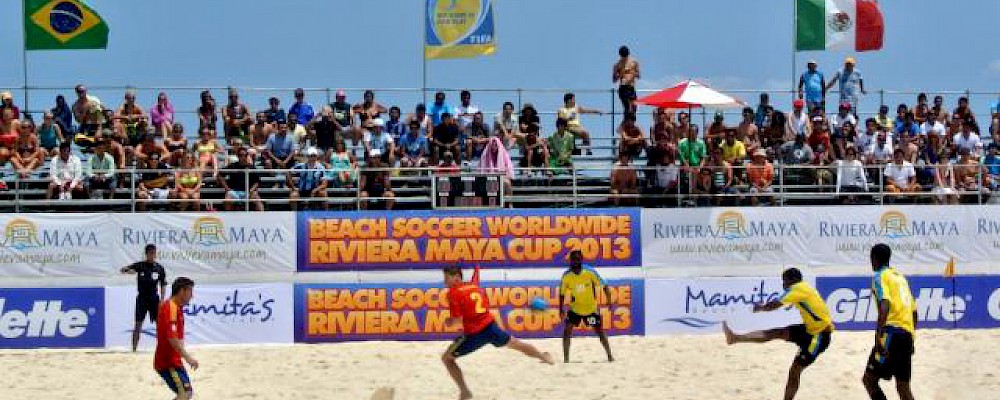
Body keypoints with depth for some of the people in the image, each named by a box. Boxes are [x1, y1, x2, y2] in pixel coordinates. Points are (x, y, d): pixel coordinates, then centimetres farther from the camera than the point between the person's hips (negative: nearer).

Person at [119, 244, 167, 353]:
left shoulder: (159, 268, 2)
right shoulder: (140, 265, -3)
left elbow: (163, 286, 6)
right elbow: (122, 270, -4)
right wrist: (128, 271, -27)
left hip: (154, 298, 1)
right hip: (142, 298, -1)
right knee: (138, 324, -3)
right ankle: (134, 348, 2)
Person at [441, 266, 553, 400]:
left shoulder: (453, 292, -11)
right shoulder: (474, 286, 11)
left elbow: (457, 319, -17)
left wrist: (449, 322, 2)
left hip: (474, 334, -6)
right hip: (490, 326, 6)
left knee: (447, 358, 8)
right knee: (514, 343, 29)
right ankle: (544, 357, 48)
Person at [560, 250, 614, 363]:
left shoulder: (590, 272, -20)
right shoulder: (567, 276, -14)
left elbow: (604, 286, -11)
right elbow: (562, 293, -1)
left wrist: (609, 301, -19)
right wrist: (561, 309, -4)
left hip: (591, 308, -1)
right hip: (574, 308, 1)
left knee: (600, 331, 4)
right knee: (567, 330, -12)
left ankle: (610, 356, 18)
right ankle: (566, 358, -4)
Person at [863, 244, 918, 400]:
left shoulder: (880, 276, 0)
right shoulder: (901, 277, 24)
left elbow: (885, 305, -17)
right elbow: (914, 312, 25)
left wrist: (878, 336, -24)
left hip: (892, 331, -8)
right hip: (907, 334, 8)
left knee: (869, 379, -7)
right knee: (903, 386, 9)